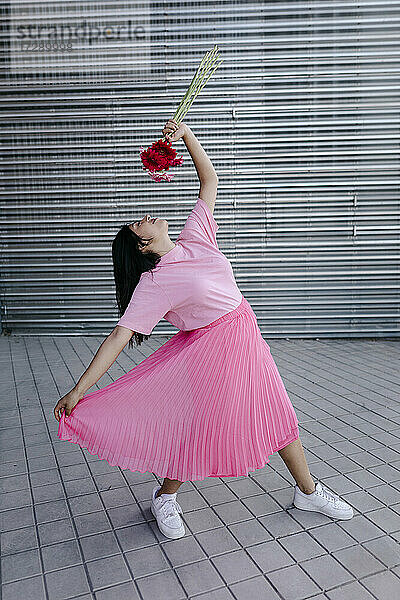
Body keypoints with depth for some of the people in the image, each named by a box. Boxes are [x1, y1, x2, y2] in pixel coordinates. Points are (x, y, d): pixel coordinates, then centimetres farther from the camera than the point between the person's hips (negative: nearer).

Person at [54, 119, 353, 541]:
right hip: (210, 350, -6)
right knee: (202, 429, 2)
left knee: (275, 415, 16)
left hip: (247, 337, 6)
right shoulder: (153, 284, -16)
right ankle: (165, 496, 30)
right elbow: (119, 336, -19)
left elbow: (209, 180, 6)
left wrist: (186, 134, -4)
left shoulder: (195, 238, -1)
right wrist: (78, 391, -21)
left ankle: (308, 492, 37)